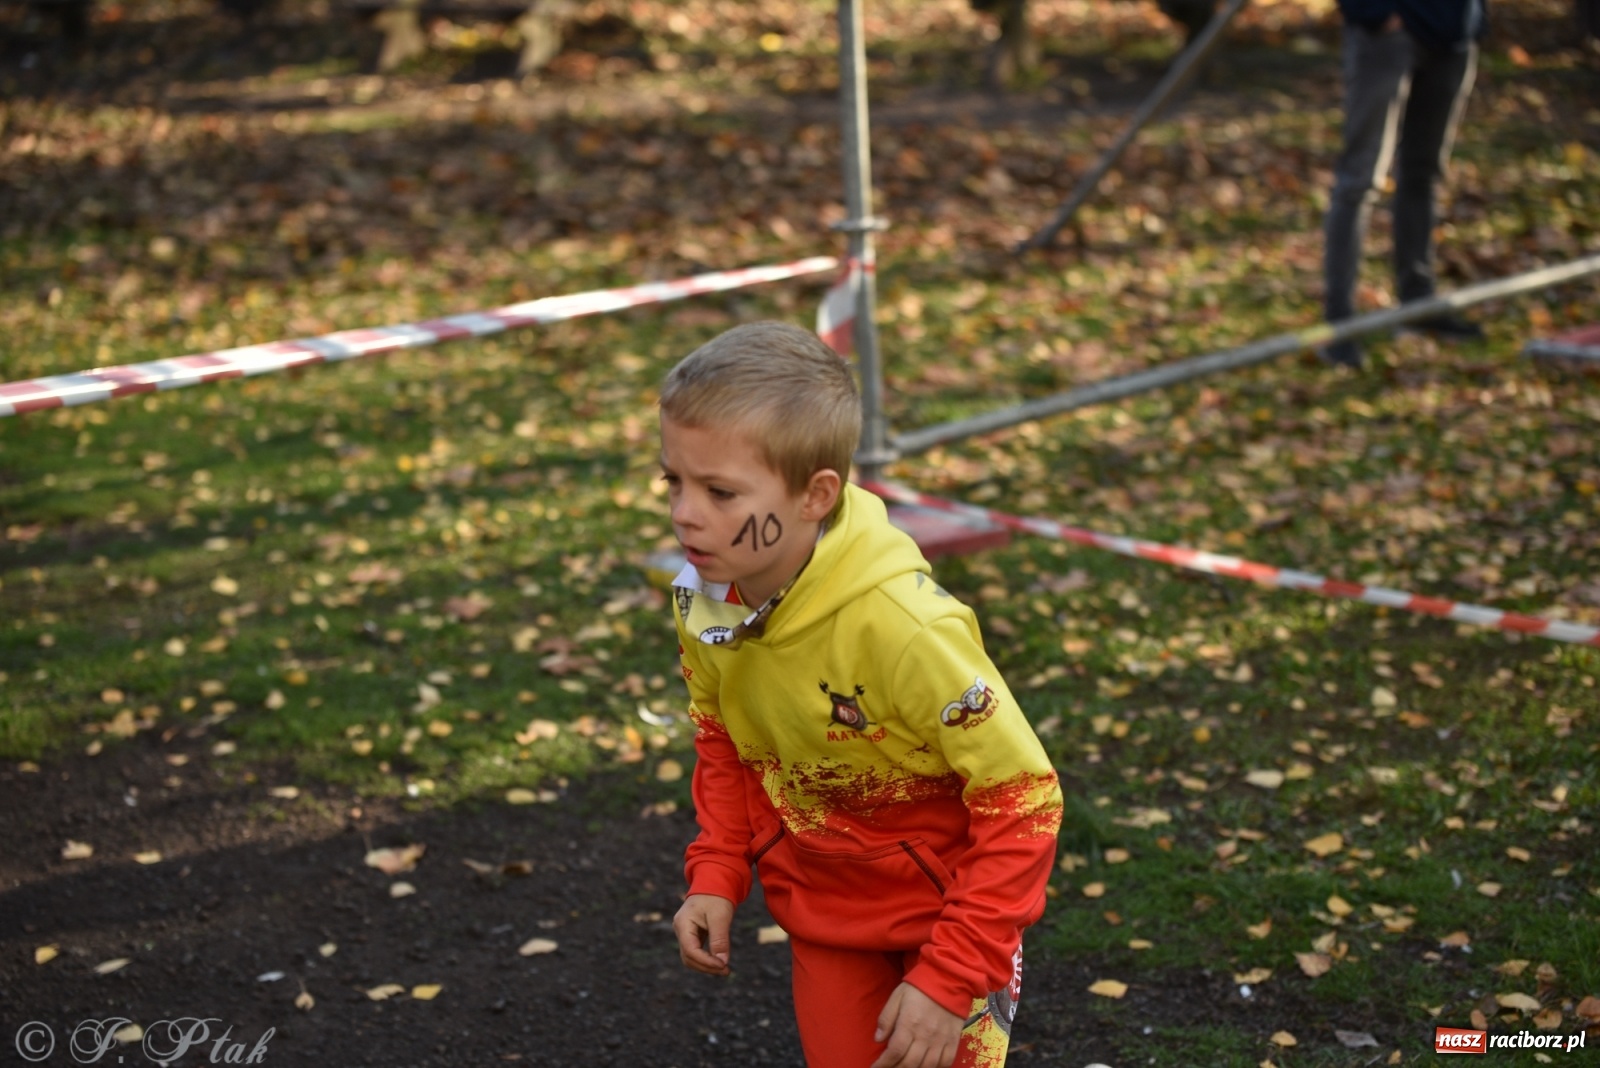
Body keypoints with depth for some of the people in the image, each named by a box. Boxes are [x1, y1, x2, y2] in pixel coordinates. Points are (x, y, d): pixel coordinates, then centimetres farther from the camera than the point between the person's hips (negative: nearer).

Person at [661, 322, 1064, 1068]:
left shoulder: (900, 625, -35)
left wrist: (948, 978, -25)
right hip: (822, 906, 5)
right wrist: (715, 874, -6)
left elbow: (1024, 798, -26)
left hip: (946, 904, -5)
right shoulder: (701, 601, -17)